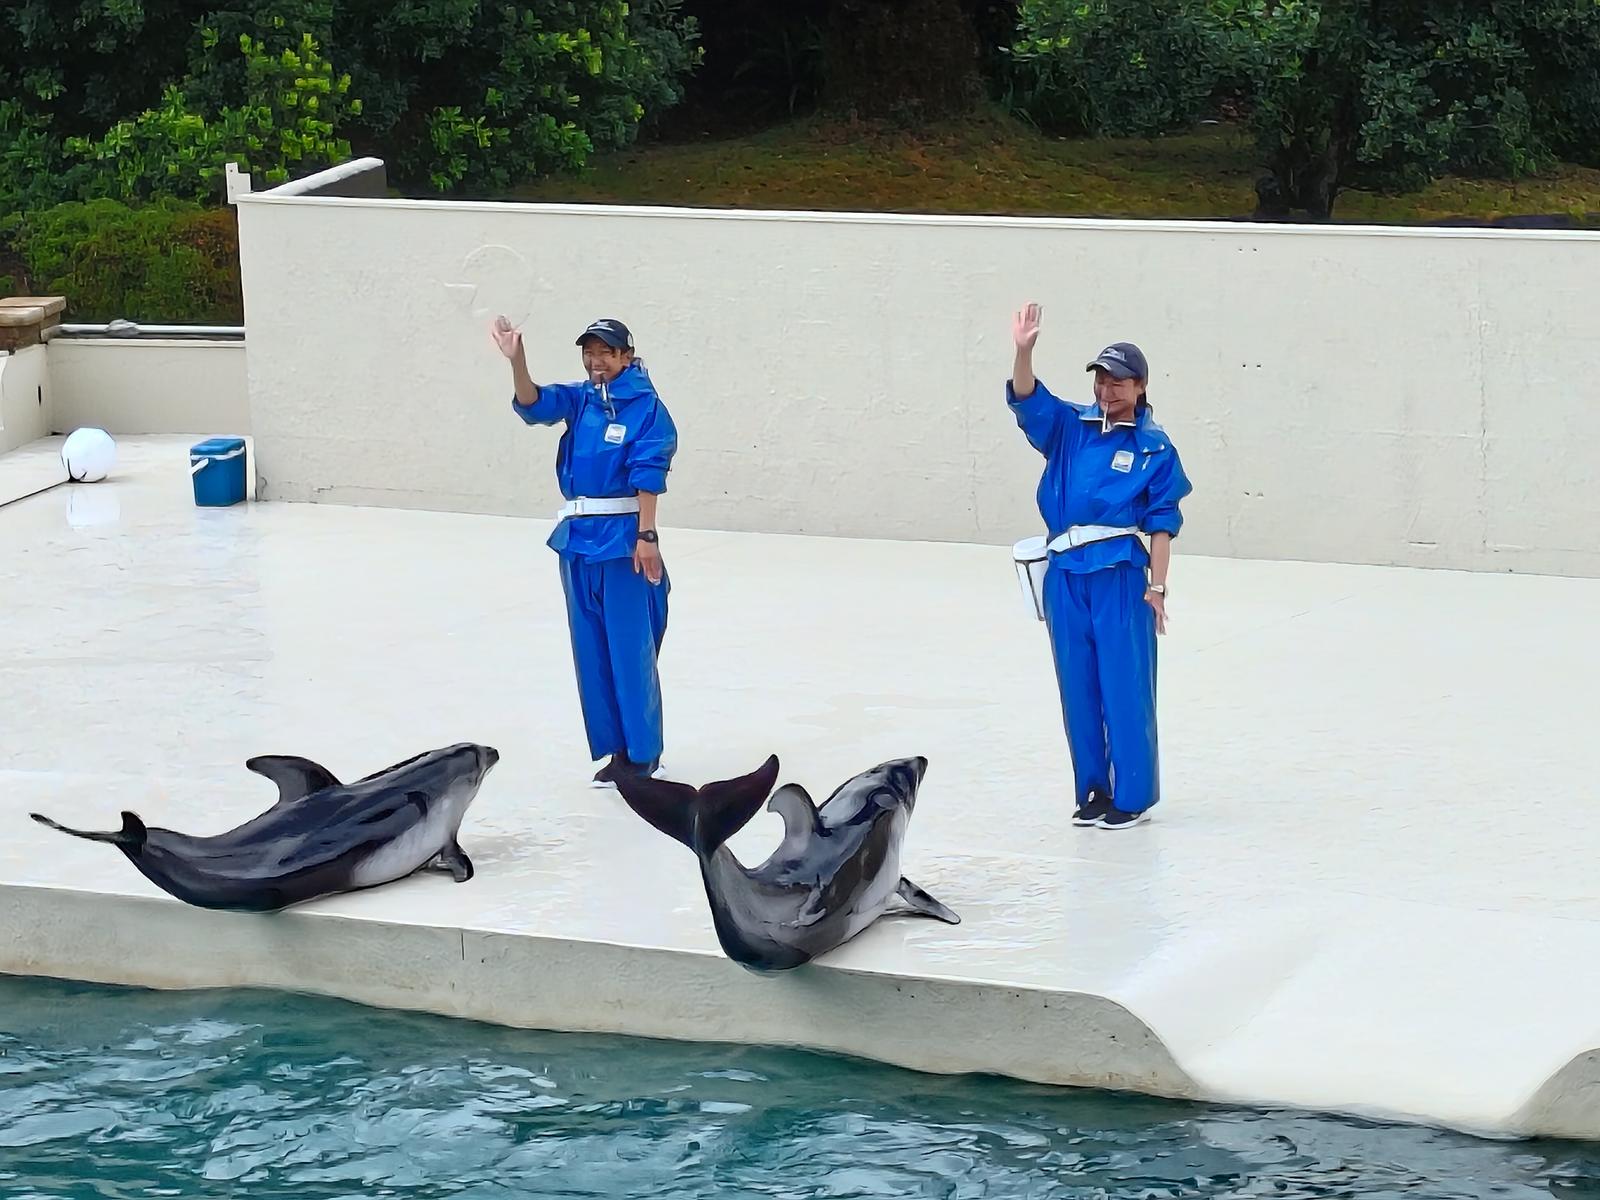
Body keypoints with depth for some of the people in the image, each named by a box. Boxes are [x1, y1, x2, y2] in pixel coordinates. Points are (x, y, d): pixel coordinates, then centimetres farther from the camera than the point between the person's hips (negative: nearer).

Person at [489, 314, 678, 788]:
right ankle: (616, 749, 16)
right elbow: (533, 404, -6)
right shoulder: (579, 400, 10)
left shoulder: (646, 407, -7)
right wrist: (516, 359, -22)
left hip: (623, 538, -7)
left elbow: (649, 476, -12)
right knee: (592, 651, 9)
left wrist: (646, 536, -17)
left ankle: (642, 753, 1)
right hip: (578, 537, 7)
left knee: (630, 648, -5)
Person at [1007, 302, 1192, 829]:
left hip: (1120, 573, -4)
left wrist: (1156, 587, -6)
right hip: (1066, 571, 4)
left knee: (1125, 686, -2)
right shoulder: (1070, 426, 9)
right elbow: (1027, 399, -6)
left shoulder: (1155, 448, 0)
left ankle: (1132, 795, 6)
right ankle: (1092, 789, 20)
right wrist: (1023, 350, -23)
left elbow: (1162, 523, -1)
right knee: (1078, 685, 9)